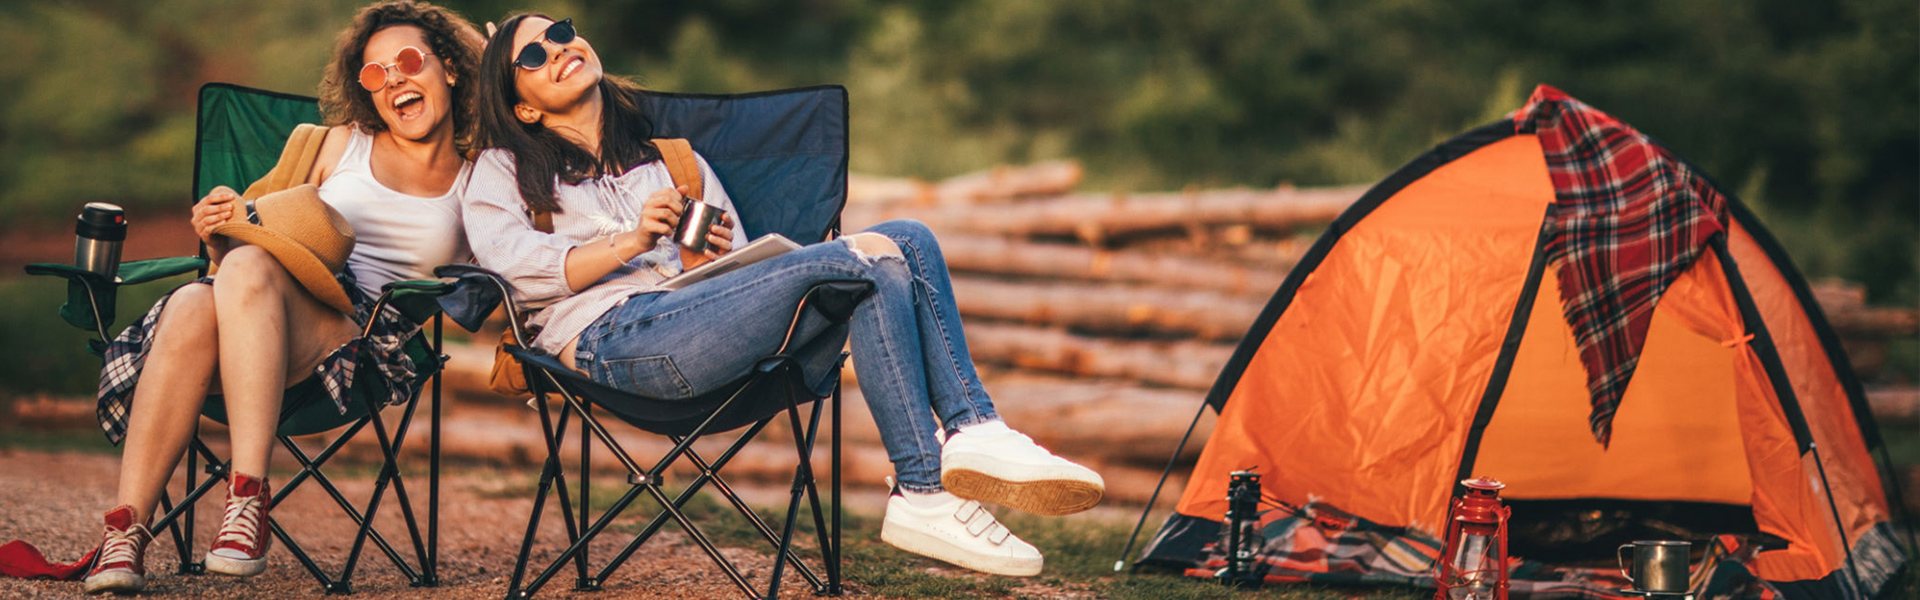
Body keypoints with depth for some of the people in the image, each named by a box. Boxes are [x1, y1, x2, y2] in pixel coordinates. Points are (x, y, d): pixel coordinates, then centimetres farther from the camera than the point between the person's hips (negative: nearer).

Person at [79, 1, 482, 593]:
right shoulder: (343, 142, 27)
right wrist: (222, 236, 0)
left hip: (367, 336, -2)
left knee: (249, 268, -35)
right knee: (191, 306, -35)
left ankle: (248, 499, -44)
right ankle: (126, 533, -39)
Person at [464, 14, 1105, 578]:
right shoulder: (502, 172, 21)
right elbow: (508, 262, -2)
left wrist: (710, 257, -1)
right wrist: (630, 243, -13)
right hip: (615, 338, -6)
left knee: (908, 240, -17)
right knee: (868, 259, -26)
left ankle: (972, 430, -31)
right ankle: (924, 492, -32)